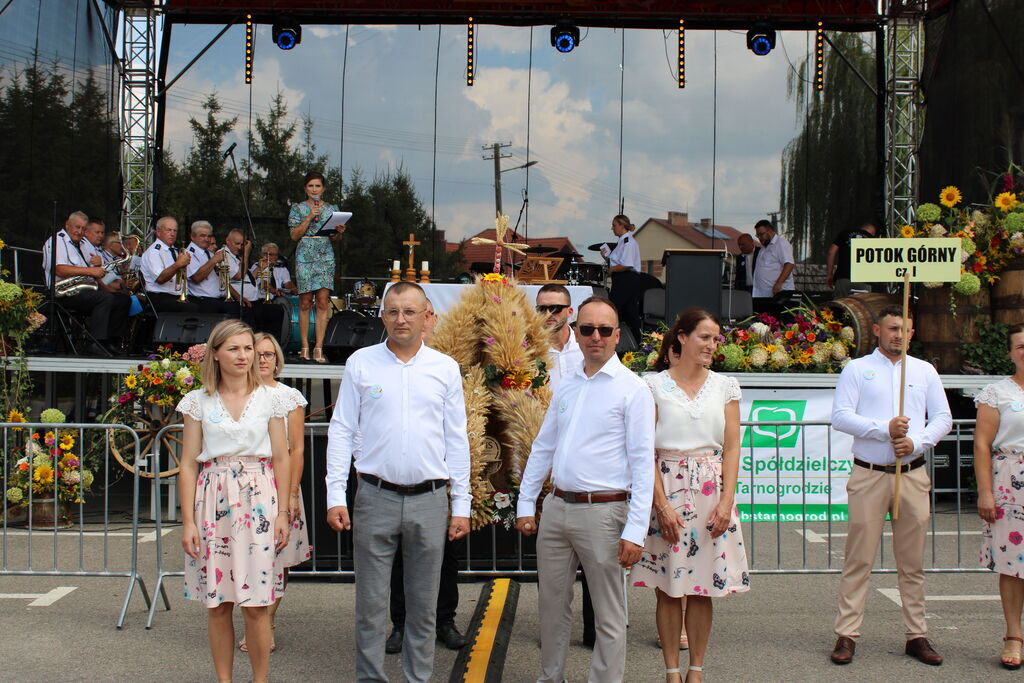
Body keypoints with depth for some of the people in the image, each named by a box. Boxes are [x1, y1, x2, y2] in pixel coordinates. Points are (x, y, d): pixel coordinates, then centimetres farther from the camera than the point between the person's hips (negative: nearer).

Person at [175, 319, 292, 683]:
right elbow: (188, 464, 4)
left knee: (256, 605, -1)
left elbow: (281, 458, 6)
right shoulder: (198, 401, 6)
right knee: (217, 603, 4)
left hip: (259, 501, 0)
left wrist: (283, 513, 0)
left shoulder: (269, 398, 7)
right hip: (213, 502, 1)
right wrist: (188, 520, -2)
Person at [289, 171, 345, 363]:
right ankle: (305, 347, 3)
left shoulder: (332, 209, 15)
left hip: (326, 257, 1)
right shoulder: (298, 208, 9)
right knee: (305, 302, -3)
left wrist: (339, 232, -6)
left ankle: (319, 347, -9)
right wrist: (309, 217, -9)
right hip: (305, 256, -1)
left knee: (323, 302, -8)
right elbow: (294, 235, 0)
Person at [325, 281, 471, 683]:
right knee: (370, 603, 4)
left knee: (424, 605, 9)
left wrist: (461, 505, 5)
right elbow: (341, 431, 4)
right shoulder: (361, 364, 3)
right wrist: (335, 496, -4)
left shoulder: (445, 368, 6)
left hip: (429, 500, 1)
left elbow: (457, 440, 8)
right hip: (375, 498, -1)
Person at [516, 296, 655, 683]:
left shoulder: (632, 389, -7)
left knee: (608, 615, 5)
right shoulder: (565, 387, 11)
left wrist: (636, 531, -17)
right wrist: (526, 504, 11)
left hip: (602, 511, -6)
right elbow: (543, 447, 16)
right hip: (556, 506, 6)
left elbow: (643, 462, -11)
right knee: (552, 604, 17)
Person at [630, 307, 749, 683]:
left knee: (703, 589, 5)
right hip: (667, 487, -2)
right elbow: (647, 450, -4)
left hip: (712, 491, 2)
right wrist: (662, 504, -12)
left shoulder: (725, 386, 9)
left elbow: (731, 448, 6)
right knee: (668, 588, 2)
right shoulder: (654, 385, 0)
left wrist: (726, 502, -5)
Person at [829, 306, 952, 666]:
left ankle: (917, 636, 15)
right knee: (859, 559, -2)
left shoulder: (925, 371, 13)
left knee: (913, 562, 7)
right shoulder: (857, 369, 4)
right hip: (868, 475, -3)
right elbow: (840, 417, -5)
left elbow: (943, 417, 10)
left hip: (913, 475, 3)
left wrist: (916, 441, -8)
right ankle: (846, 635, 2)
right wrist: (884, 429, -16)